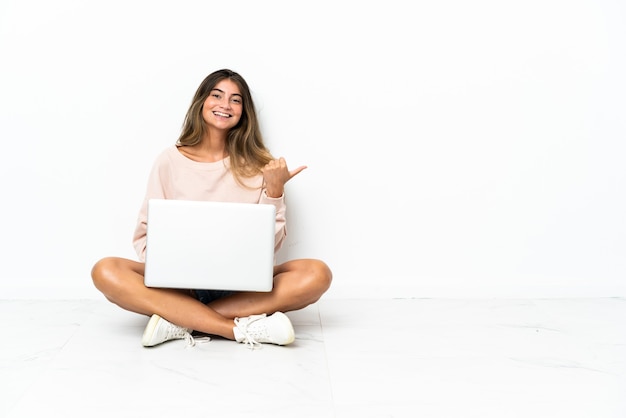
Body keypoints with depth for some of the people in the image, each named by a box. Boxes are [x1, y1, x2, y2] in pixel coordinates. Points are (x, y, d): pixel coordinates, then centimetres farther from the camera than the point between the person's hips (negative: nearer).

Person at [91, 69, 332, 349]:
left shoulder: (257, 165, 4)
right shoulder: (170, 161, 4)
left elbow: (270, 245, 2)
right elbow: (145, 235, 6)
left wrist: (275, 190, -11)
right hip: (179, 283, 0)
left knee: (317, 274, -26)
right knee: (106, 272, -26)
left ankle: (180, 321, -26)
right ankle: (242, 328, -30)